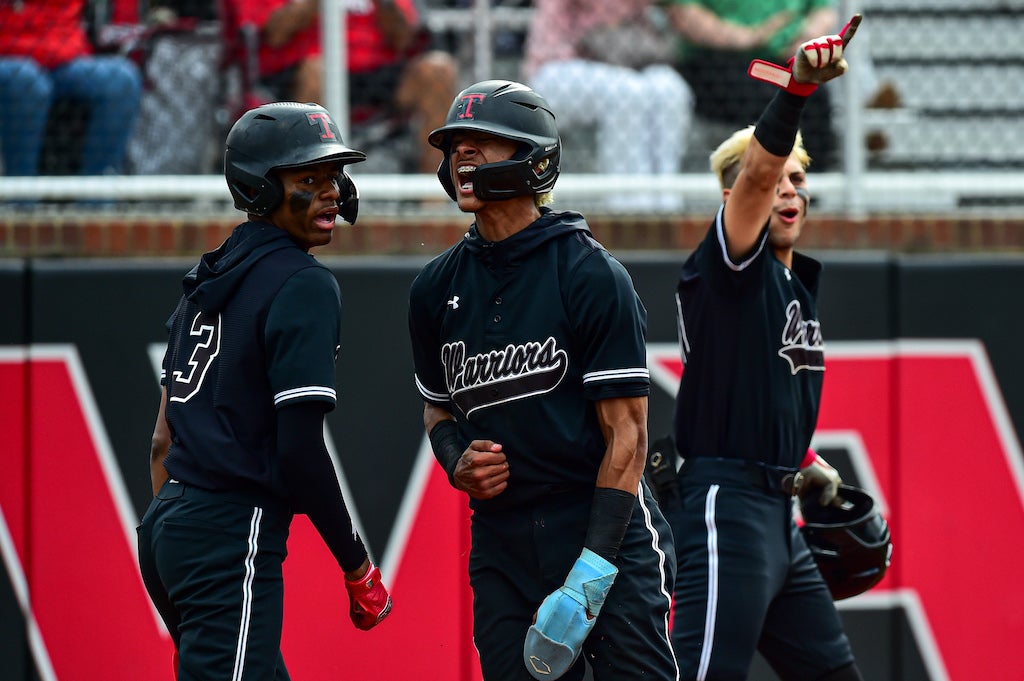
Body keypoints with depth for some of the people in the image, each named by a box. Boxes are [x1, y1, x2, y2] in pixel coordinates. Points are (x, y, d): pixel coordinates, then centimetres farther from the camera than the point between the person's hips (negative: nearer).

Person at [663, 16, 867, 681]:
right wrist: (796, 88, -38)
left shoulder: (800, 284, 21)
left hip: (781, 518, 9)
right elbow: (757, 171, -24)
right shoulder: (727, 265, -5)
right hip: (724, 508, -9)